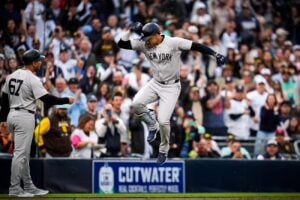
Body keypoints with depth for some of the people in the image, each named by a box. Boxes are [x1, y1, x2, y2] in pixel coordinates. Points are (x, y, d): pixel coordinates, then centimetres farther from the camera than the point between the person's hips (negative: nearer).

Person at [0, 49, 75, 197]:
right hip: (25, 117, -9)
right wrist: (66, 100, -8)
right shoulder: (32, 79, -14)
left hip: (12, 115, 9)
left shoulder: (12, 76, 11)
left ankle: (29, 187, 18)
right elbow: (47, 99, -18)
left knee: (24, 153, 14)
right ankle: (14, 188, -5)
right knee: (20, 153, -6)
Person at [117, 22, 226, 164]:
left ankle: (163, 150, 16)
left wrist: (215, 54, -33)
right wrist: (130, 30, -19)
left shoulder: (174, 43, -19)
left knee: (163, 121, -12)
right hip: (155, 83, 4)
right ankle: (153, 126, 9)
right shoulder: (143, 45, -6)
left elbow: (196, 46, -23)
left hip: (171, 87, -4)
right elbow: (121, 43, -5)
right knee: (136, 104, -22)